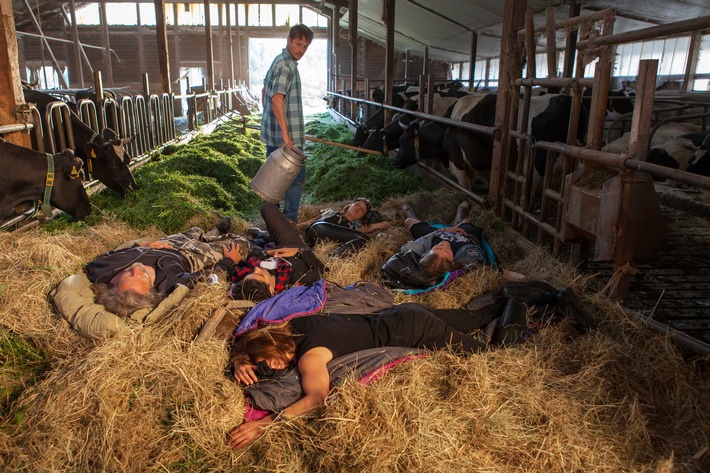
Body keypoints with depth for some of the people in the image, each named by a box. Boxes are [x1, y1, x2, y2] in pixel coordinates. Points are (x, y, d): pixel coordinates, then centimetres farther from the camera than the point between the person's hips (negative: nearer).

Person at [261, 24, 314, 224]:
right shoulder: (286, 65, -17)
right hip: (286, 135, -10)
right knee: (297, 176, 1)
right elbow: (277, 97, -27)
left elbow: (265, 91, 25)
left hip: (272, 133, 10)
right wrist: (285, 133, -29)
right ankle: (289, 219, 7)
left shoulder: (278, 61, 15)